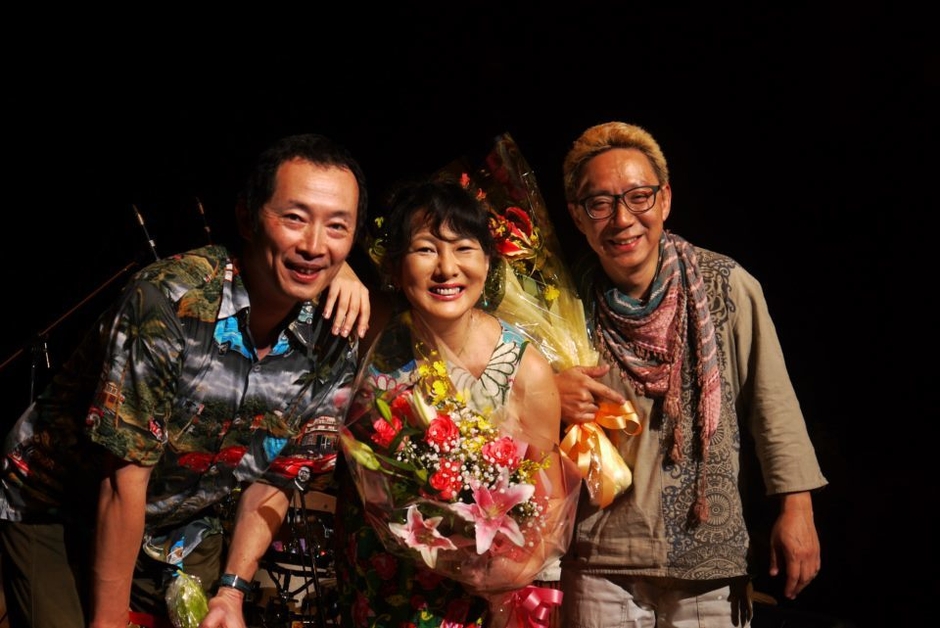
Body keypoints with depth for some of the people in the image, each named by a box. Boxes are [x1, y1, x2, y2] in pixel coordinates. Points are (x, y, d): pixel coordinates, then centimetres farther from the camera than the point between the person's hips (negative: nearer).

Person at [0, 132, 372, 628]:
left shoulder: (335, 339, -11)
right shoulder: (169, 299, -29)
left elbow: (274, 479, 1)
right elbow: (124, 478, -25)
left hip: (186, 529, 5)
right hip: (55, 512, -4)